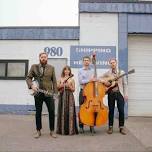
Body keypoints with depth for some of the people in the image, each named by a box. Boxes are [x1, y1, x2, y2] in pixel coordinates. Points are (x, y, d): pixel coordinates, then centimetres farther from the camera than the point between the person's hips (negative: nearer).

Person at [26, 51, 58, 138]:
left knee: (52, 112, -1)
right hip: (38, 93, 0)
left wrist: (55, 93, -2)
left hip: (48, 93, 0)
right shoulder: (34, 67, 6)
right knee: (38, 112, 9)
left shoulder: (51, 68, 7)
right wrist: (31, 85, -15)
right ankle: (38, 131, 21)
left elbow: (54, 81, 5)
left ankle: (52, 131, 14)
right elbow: (28, 78, 4)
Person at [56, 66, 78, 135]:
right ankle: (62, 129, 8)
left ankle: (70, 129, 3)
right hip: (62, 96, 1)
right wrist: (61, 86, -11)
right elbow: (57, 88, 7)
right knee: (62, 112, 0)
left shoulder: (72, 79, 6)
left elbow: (73, 90, 4)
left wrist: (69, 86, -13)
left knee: (69, 113, -4)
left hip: (70, 97, -1)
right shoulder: (60, 79, 10)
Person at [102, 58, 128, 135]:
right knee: (111, 110, 4)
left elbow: (125, 84, 5)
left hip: (119, 93, 0)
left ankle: (121, 127, 11)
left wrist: (125, 94, -2)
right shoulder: (107, 73, 8)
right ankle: (110, 127, 14)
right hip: (111, 93, 0)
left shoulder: (121, 72, 7)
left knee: (121, 110, -1)